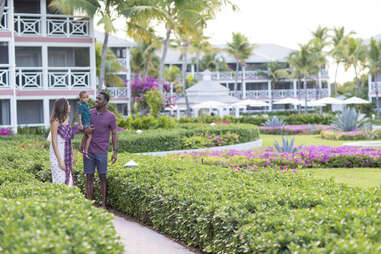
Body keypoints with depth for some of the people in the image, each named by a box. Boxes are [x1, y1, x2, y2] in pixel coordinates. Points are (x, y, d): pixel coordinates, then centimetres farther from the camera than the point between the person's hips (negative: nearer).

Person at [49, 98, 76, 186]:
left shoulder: (67, 119, 8)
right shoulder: (55, 121, -15)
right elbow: (54, 142, -17)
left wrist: (73, 155, 16)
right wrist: (60, 161, -20)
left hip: (67, 154, 8)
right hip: (58, 154, -8)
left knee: (68, 181, 9)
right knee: (61, 182, -5)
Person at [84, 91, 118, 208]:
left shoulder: (111, 116, -4)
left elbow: (114, 134, -2)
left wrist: (115, 152, -8)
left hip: (101, 152, -3)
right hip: (88, 151, 3)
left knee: (102, 177, 3)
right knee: (89, 177, 4)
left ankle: (103, 204, 11)